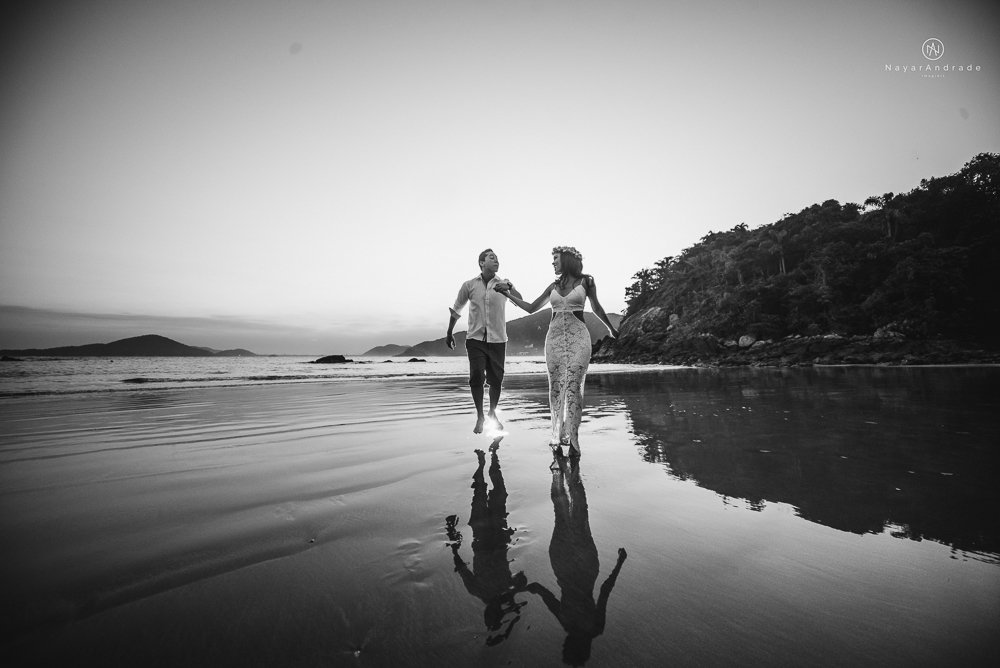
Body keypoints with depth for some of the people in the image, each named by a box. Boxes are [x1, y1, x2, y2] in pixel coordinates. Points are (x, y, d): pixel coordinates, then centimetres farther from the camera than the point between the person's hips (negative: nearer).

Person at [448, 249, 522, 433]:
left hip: (498, 340, 1)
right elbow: (456, 310, 12)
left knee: (496, 379, 6)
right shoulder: (469, 285, 0)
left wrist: (509, 287, -38)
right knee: (476, 377, -8)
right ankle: (479, 416, 11)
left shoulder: (503, 284, 1)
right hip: (475, 339, -1)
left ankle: (492, 414, 30)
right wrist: (449, 333, 16)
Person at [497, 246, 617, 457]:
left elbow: (596, 308, 16)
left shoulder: (585, 281, 3)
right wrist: (508, 294, 16)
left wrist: (612, 329, 26)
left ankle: (573, 439, -4)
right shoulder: (553, 286, 13)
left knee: (573, 387, -10)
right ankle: (558, 437, 10)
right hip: (554, 337, 4)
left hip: (578, 337, -3)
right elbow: (531, 307, 18)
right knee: (556, 387, 2)